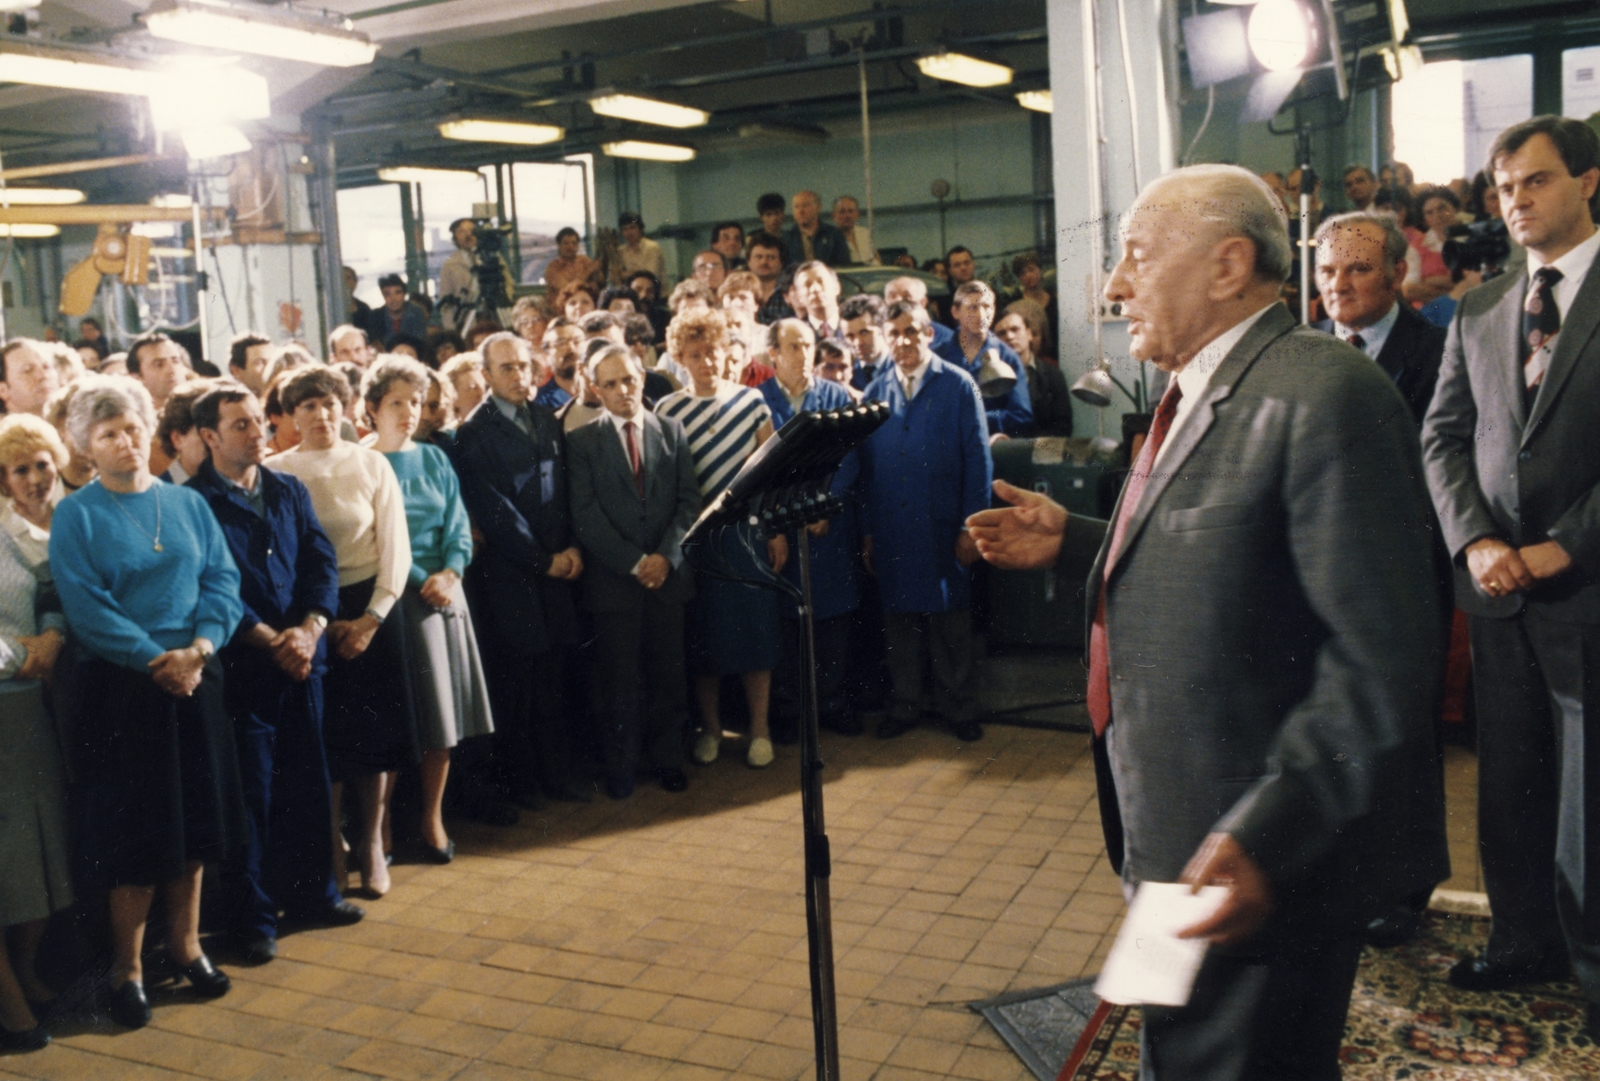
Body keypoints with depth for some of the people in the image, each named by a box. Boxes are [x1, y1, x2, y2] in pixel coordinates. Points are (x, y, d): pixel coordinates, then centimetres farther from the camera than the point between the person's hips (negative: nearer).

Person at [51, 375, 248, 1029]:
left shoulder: (187, 504, 8)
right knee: (134, 822, 2)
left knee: (196, 813, 11)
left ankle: (185, 941, 28)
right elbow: (85, 607, -12)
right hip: (122, 688, -4)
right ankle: (126, 965, 17)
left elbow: (222, 581, 2)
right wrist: (155, 659, -18)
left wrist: (200, 645, -14)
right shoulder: (75, 517, -4)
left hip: (196, 680, 4)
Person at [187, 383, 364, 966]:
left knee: (308, 780, 13)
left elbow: (322, 561, 5)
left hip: (301, 656, 5)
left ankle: (311, 891, 29)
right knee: (252, 791, 2)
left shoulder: (289, 491, 11)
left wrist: (308, 630, -10)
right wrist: (271, 641, -14)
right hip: (241, 666, -5)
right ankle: (252, 916, 15)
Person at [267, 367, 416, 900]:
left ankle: (371, 841, 20)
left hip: (373, 609, 1)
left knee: (376, 726, 4)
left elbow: (395, 546, 0)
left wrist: (371, 618, -7)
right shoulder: (275, 471, -1)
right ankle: (332, 841, 19)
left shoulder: (371, 465, 1)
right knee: (324, 733, 2)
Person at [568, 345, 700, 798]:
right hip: (613, 577, -2)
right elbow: (586, 514, -5)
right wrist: (633, 562, -11)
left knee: (668, 673, 8)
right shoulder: (582, 441, 1)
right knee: (620, 679, 3)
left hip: (668, 573, 2)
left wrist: (666, 555, -9)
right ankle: (621, 768, 16)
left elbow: (690, 501, 4)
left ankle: (667, 759, 22)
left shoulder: (671, 431, 9)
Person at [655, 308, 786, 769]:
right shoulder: (668, 410, 0)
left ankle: (759, 727, 15)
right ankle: (710, 726, 22)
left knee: (756, 625, 3)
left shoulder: (751, 400, 1)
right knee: (704, 632, 7)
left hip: (748, 530, 0)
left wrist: (778, 530, 0)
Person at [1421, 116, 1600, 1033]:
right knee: (1509, 782, 13)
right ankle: (1526, 941, 29)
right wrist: (1477, 542, -6)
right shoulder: (1479, 311, 10)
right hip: (1498, 584, 5)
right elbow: (1444, 437, 8)